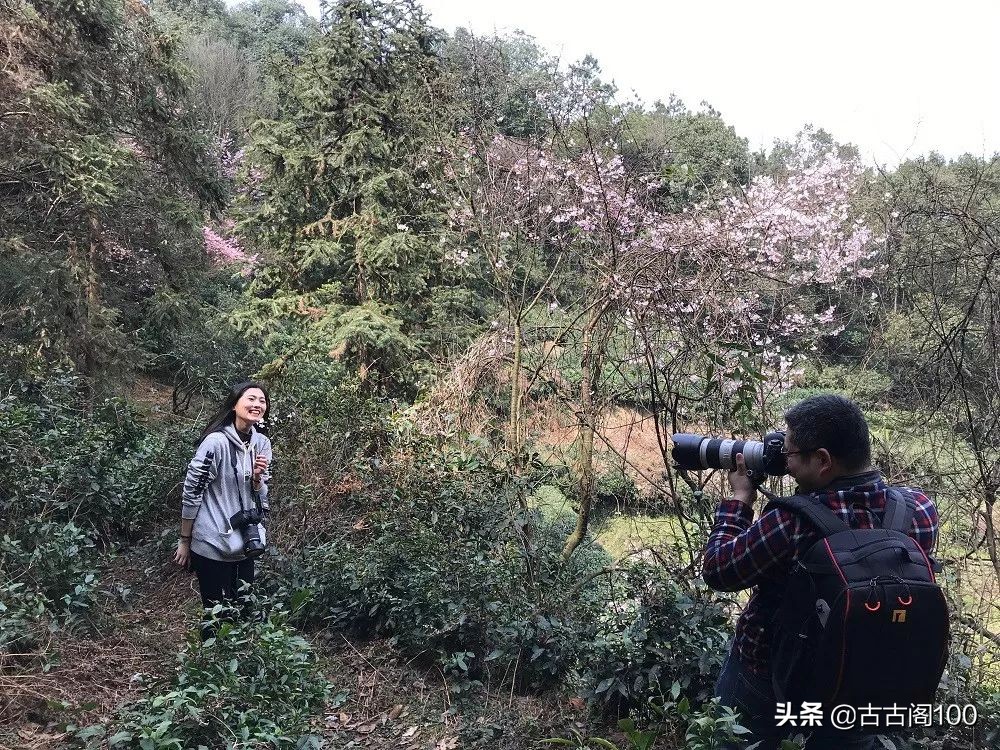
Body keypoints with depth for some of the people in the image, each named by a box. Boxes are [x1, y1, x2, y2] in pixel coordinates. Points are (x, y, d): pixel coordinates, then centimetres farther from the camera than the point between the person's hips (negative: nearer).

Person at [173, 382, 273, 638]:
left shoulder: (262, 444, 1)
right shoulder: (216, 442, -18)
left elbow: (260, 496, 7)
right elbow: (191, 493, -12)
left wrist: (258, 477, -14)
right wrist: (184, 541, -5)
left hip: (244, 546, 6)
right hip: (212, 546, -6)